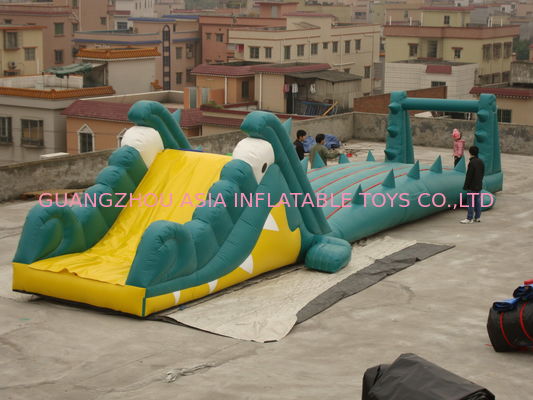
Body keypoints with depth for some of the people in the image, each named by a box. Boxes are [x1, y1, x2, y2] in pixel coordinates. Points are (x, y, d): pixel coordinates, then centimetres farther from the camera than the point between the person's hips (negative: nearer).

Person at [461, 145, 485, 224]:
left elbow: (469, 175, -18)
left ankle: (469, 219, -2)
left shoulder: (472, 162, -18)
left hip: (472, 186, -8)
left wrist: (466, 186, -12)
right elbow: (482, 173, 15)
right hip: (479, 185, 8)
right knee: (478, 202, 12)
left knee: (471, 202, -4)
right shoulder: (481, 162, 7)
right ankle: (477, 217, 17)